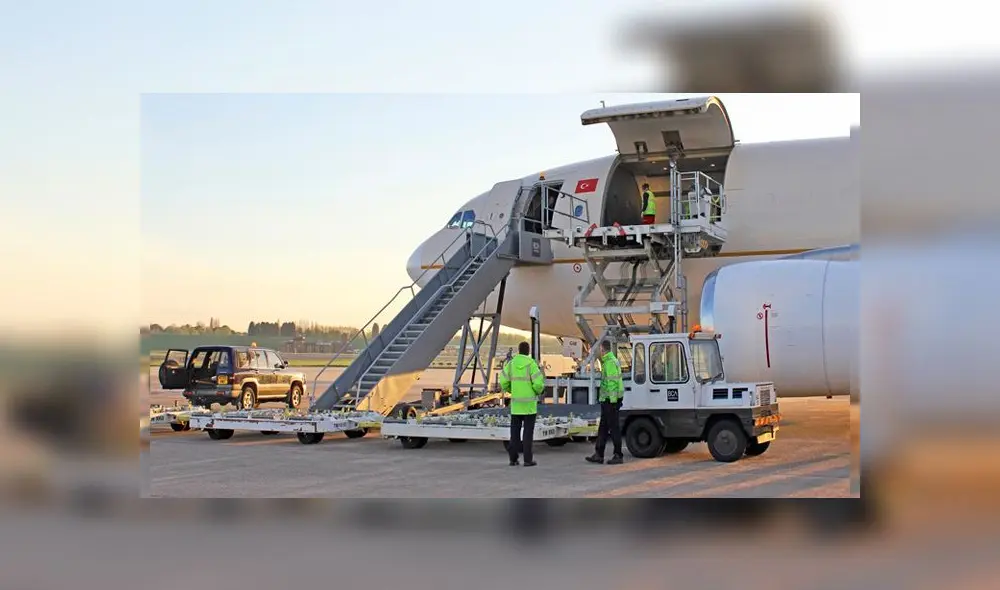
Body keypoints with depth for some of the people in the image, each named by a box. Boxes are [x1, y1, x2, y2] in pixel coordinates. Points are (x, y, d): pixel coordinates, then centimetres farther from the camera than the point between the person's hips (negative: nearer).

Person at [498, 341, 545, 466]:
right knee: (528, 431, 1)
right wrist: (538, 391, 6)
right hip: (529, 402, -3)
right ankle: (528, 459, 0)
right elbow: (539, 383, -18)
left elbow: (503, 383, -2)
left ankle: (513, 458, 8)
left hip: (516, 402, 3)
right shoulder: (531, 364, -11)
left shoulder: (511, 364, 0)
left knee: (515, 431, 10)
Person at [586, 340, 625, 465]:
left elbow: (612, 382, -22)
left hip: (610, 400, -11)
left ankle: (618, 456, 0)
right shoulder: (610, 361, 17)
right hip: (608, 400, 11)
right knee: (603, 427, 13)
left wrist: (613, 400, -24)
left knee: (614, 428, -5)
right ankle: (598, 454, 17)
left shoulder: (610, 362, -16)